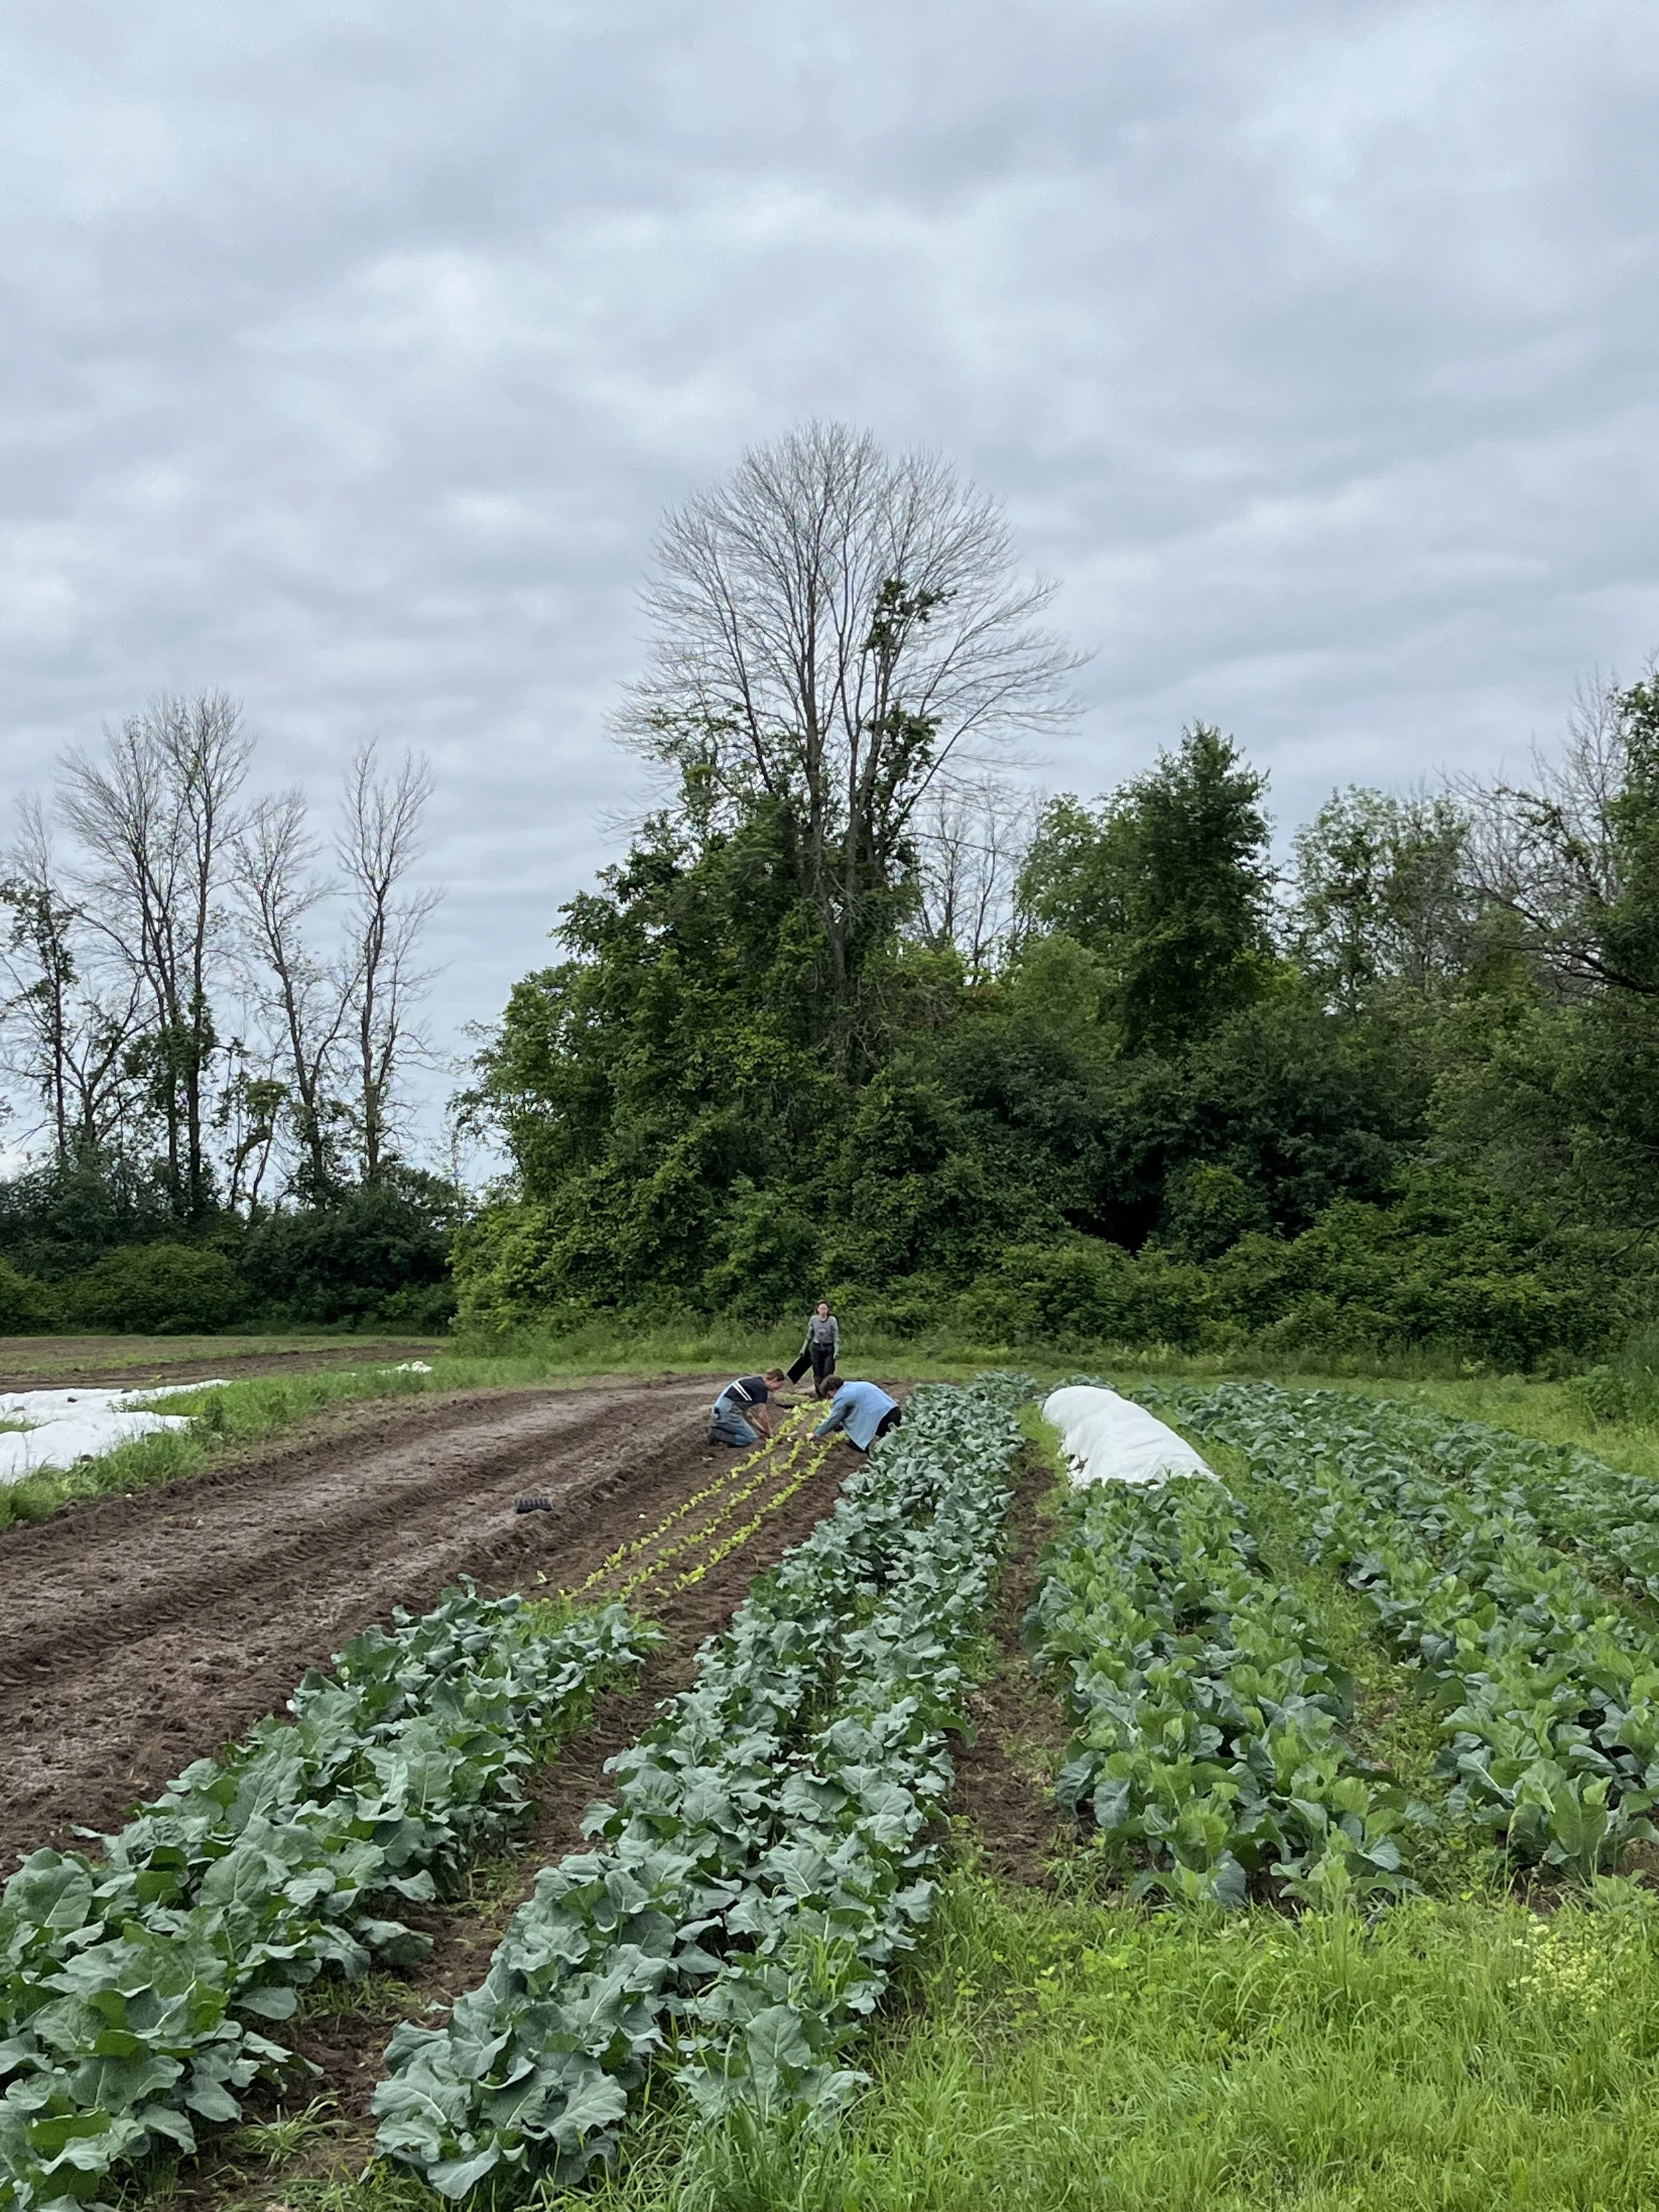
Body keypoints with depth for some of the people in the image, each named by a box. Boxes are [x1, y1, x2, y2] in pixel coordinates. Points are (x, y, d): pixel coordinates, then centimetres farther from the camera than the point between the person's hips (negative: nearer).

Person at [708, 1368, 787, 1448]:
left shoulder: (753, 1382, 21)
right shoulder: (761, 1387, -7)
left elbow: (745, 1411, 24)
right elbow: (762, 1415, -6)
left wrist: (761, 1429, 23)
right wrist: (769, 1433, 10)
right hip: (727, 1411, -10)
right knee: (751, 1438, -5)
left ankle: (715, 1428, 5)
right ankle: (716, 1434, -13)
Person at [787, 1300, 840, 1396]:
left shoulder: (832, 1320, -8)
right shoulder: (813, 1319, -1)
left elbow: (836, 1337, -5)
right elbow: (809, 1336, 10)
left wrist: (836, 1351, -12)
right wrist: (804, 1349, 12)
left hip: (829, 1349, -2)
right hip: (816, 1348, 2)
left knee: (827, 1374, -7)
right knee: (818, 1374, 4)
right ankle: (818, 1394, 14)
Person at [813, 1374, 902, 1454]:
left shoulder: (843, 1397, -2)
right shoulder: (854, 1386, 25)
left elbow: (833, 1420, 4)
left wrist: (815, 1434, 16)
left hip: (881, 1419, -8)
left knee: (855, 1444, 3)